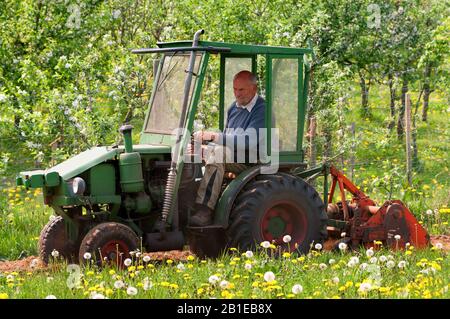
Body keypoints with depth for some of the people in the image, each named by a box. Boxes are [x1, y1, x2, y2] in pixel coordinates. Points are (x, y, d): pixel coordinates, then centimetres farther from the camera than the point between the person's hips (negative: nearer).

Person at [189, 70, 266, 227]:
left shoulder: (262, 110, -10)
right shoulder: (234, 107, 17)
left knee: (218, 153, -34)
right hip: (229, 157, 8)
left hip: (251, 161, -8)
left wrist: (214, 136, -28)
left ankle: (205, 211, -43)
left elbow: (248, 140, -24)